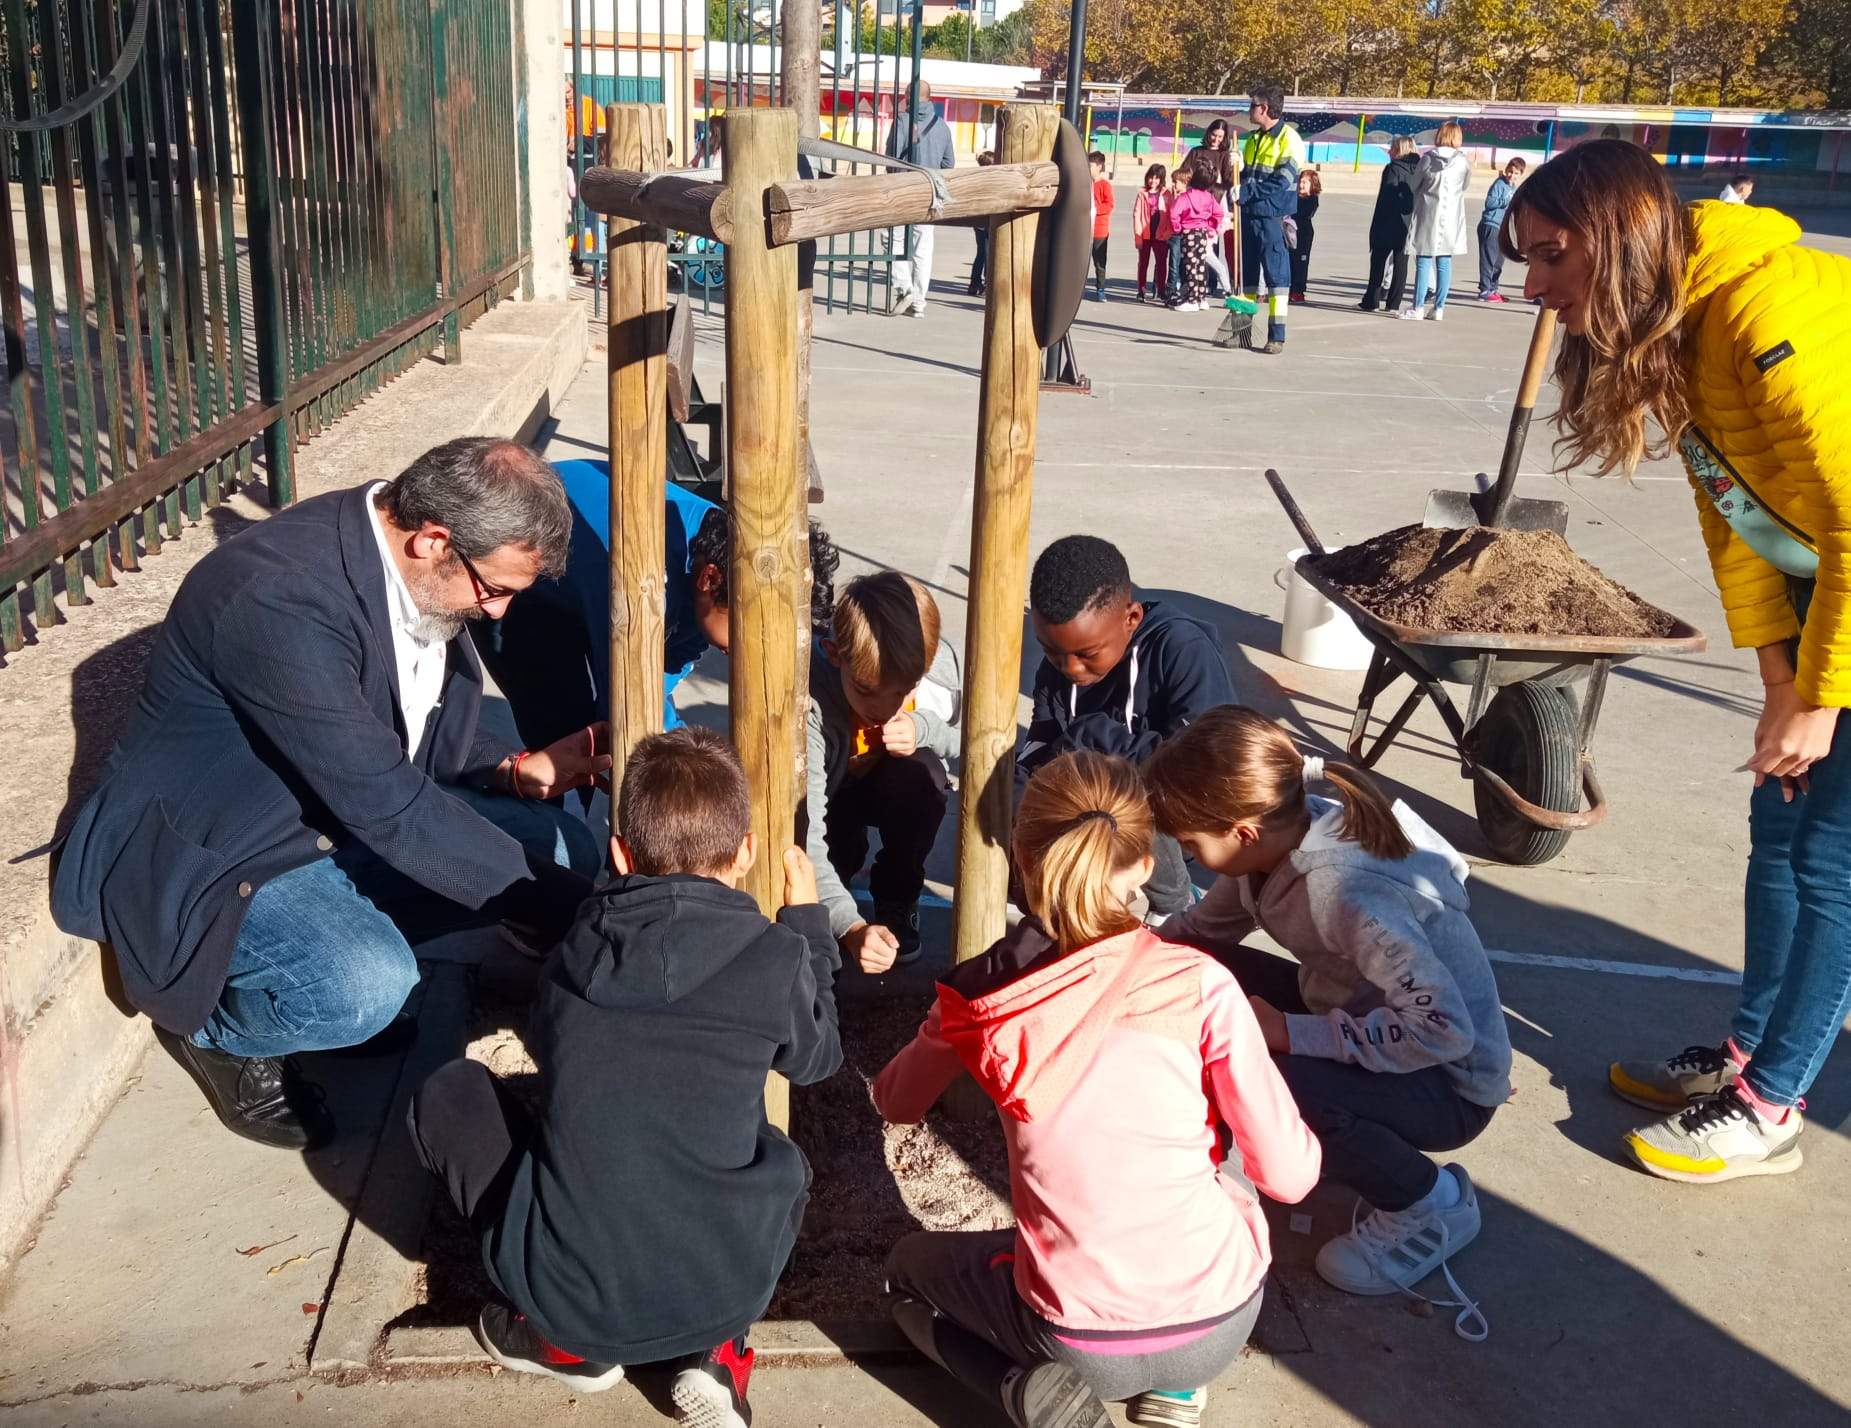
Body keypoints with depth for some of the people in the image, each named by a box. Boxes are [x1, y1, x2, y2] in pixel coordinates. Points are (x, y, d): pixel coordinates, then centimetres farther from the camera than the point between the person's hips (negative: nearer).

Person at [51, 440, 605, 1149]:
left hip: (348, 808, 8)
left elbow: (424, 721, 11)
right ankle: (216, 1025, 0)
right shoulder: (280, 598, -33)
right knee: (369, 987, -34)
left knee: (565, 849, -4)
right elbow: (391, 811, -33)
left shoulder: (405, 560, -7)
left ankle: (349, 931, 12)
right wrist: (561, 906, -29)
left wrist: (515, 768, -8)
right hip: (214, 852, -8)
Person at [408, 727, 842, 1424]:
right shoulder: (776, 957, -6)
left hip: (569, 1292, 0)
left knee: (449, 1092, 19)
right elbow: (816, 1057, 16)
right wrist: (807, 918, 29)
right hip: (727, 1291, 1)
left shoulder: (570, 958, 1)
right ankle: (716, 1350, 9)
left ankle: (567, 1342, 14)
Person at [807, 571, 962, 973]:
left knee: (920, 773, -31)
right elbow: (803, 834, -42)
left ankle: (897, 903, -6)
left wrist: (924, 728, -30)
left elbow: (964, 736, -5)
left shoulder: (940, 666, -29)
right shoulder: (809, 701, -39)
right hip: (824, 795, -1)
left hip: (893, 786, 2)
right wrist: (850, 927, -54)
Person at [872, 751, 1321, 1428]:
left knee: (909, 1269, 29)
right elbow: (1291, 1175, -8)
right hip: (1224, 1319, 1)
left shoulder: (979, 997, -6)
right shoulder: (1200, 983, -12)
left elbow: (894, 1103, 15)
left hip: (1080, 1341, 0)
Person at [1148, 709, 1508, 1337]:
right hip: (1362, 1018, 8)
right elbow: (1196, 931, 8)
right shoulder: (1281, 833, -10)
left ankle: (1430, 1199, -7)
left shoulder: (1342, 890, -34)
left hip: (1449, 1083, -8)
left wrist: (1290, 1032, -31)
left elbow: (1444, 1027, -38)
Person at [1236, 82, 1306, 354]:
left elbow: (1282, 182, -18)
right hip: (1248, 214, 7)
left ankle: (1277, 336, -2)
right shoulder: (1253, 139, 15)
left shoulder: (1289, 139, -9)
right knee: (1246, 273, 11)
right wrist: (1236, 190, -2)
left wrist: (1246, 192, -22)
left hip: (1273, 217, -7)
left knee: (1277, 275, -5)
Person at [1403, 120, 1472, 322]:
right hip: (1451, 219, 2)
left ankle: (1418, 308, -1)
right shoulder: (1464, 162, -3)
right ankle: (1439, 309, 7)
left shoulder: (1427, 158, -7)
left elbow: (1414, 185, 1)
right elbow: (1464, 187, 10)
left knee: (1423, 262, 1)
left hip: (1427, 217, -2)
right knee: (1444, 263, 6)